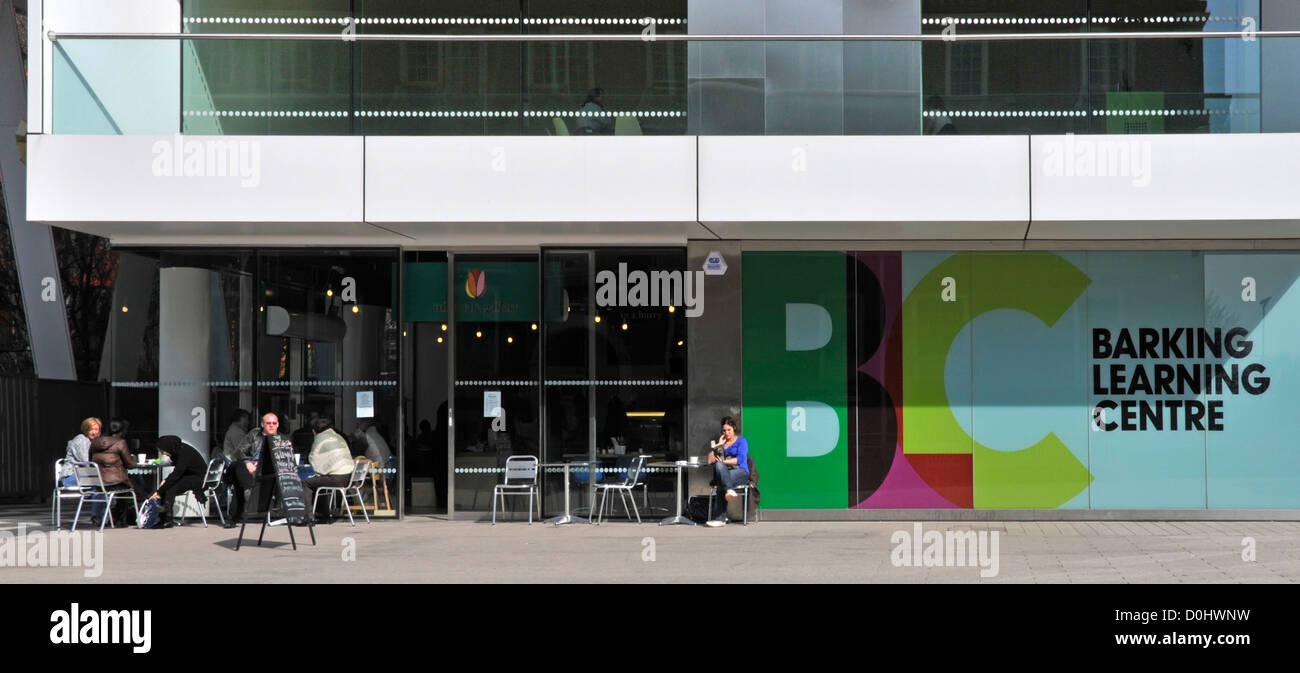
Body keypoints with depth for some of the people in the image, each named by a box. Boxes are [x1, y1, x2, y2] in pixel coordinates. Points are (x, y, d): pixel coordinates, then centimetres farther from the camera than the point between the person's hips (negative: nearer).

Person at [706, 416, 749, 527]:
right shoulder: (721, 442, 26)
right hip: (723, 472, 3)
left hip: (740, 472, -3)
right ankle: (729, 490, -57)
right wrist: (719, 445, 8)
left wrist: (724, 461, -11)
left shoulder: (741, 441, 14)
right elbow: (710, 460, 12)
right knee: (718, 466, -37)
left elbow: (740, 459, -4)